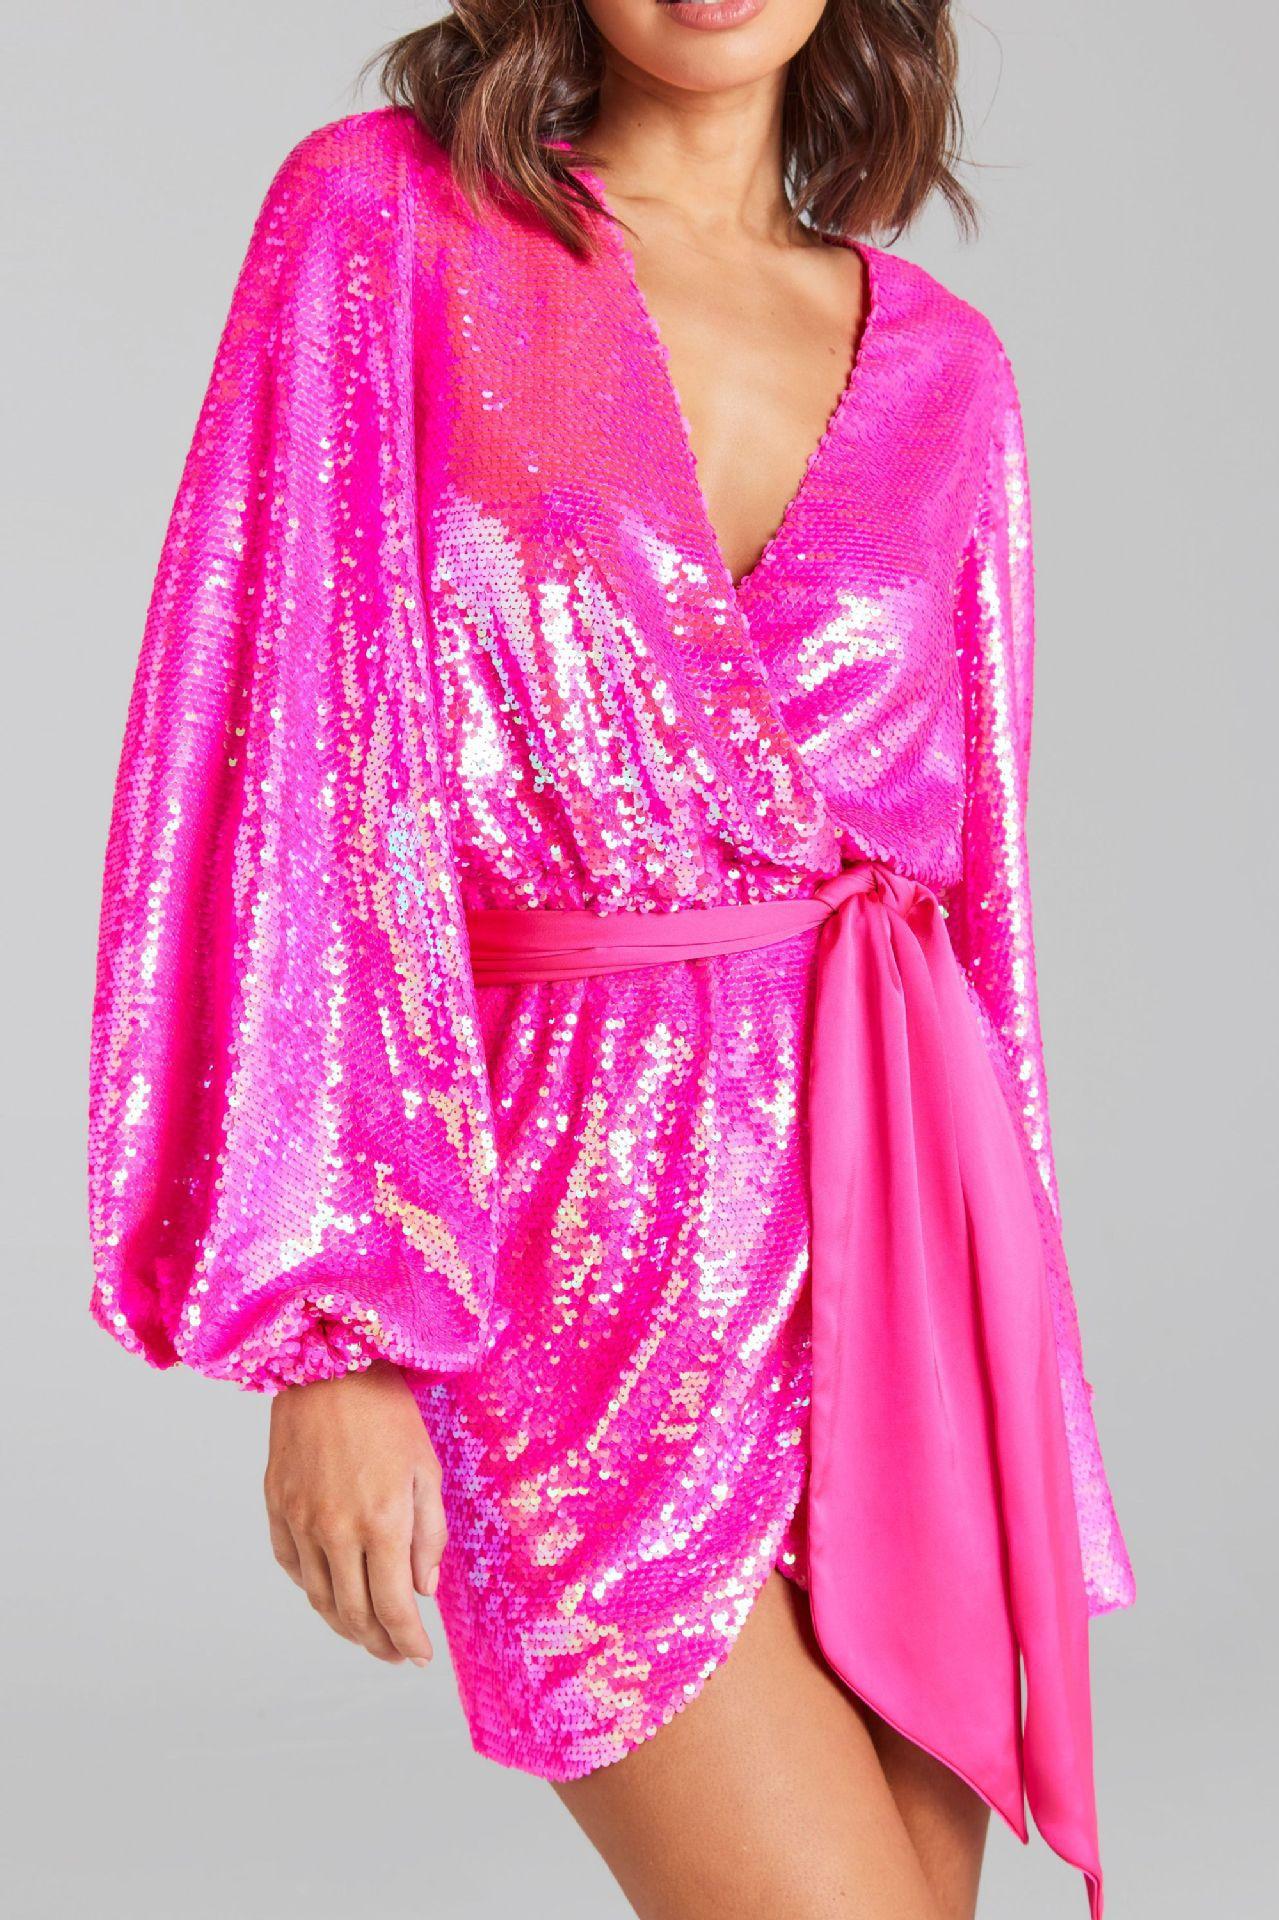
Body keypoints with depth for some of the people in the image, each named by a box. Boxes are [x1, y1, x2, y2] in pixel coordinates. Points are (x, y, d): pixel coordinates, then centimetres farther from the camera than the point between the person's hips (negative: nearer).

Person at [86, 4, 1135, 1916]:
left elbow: (972, 868, 14)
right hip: (579, 1247, -4)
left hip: (901, 1217, 5)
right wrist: (331, 1322, -11)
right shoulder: (384, 216, 0)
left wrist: (1004, 1339, 14)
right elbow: (280, 771, -6)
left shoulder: (942, 363, 11)